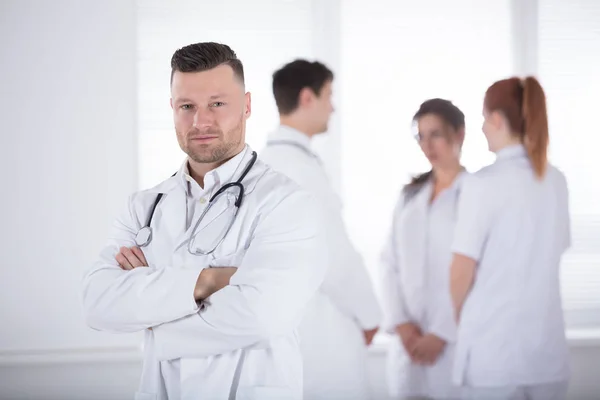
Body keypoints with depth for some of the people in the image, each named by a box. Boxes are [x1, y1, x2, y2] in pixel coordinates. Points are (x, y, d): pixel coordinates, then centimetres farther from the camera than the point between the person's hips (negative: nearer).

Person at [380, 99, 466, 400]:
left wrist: (442, 334, -13)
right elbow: (390, 263, 9)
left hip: (457, 340, -5)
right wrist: (401, 324, -4)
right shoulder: (410, 195, 14)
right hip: (409, 342, 5)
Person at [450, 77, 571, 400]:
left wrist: (458, 317, 10)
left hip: (493, 349, -5)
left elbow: (462, 273, -9)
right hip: (548, 348, 5)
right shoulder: (556, 182, 6)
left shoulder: (483, 183, -11)